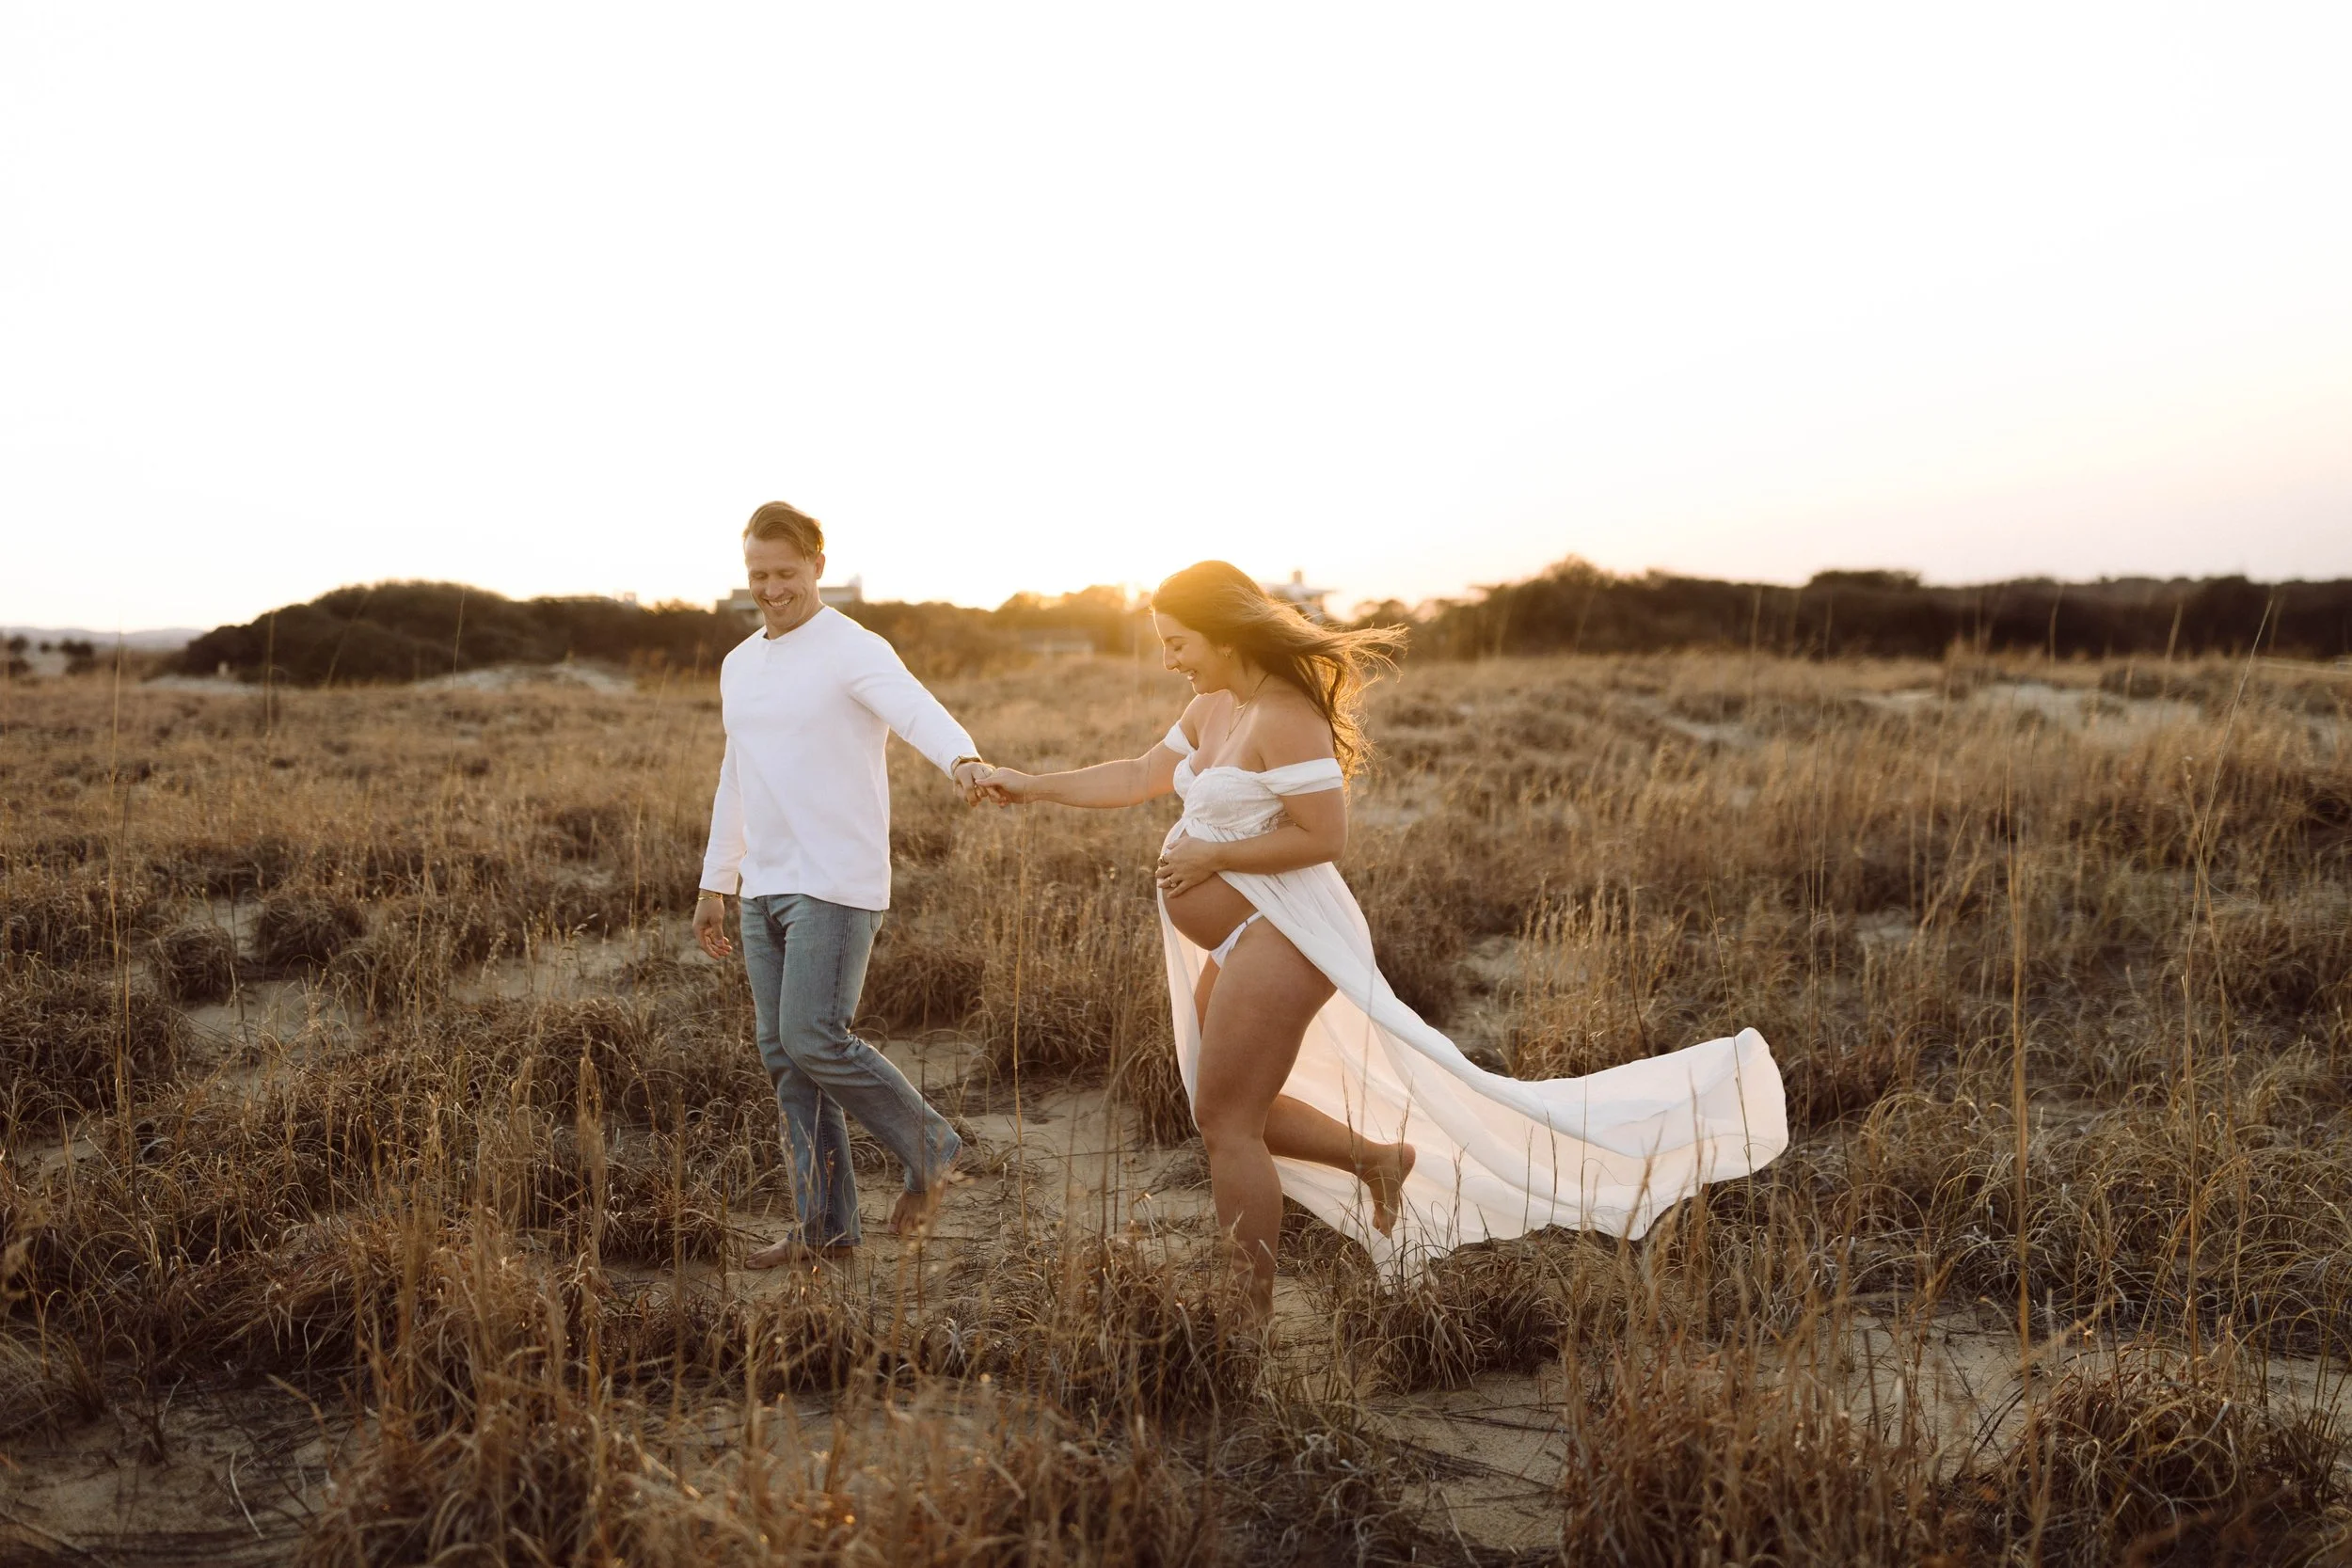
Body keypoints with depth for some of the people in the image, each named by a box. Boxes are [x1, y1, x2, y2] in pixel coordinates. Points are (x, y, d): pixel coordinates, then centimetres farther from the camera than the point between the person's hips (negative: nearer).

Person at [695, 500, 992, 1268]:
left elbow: (918, 710, -28)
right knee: (784, 1058, 7)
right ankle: (823, 1227, 15)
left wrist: (962, 757, -50)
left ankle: (929, 1149, 9)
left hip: (837, 886, -8)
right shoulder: (739, 665, 16)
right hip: (765, 890, 8)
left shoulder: (855, 651, -8)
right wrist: (715, 885, 22)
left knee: (815, 1040, -14)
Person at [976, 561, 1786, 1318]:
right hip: (1246, 943, 10)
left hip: (1280, 940, -10)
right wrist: (1032, 785, 11)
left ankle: (1251, 1310, 8)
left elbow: (1322, 836, -24)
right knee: (1234, 1110, 18)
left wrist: (1210, 856, -19)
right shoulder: (1214, 705, 8)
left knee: (1226, 1122, -4)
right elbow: (1141, 776, 15)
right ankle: (1375, 1157, 30)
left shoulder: (1284, 719, -21)